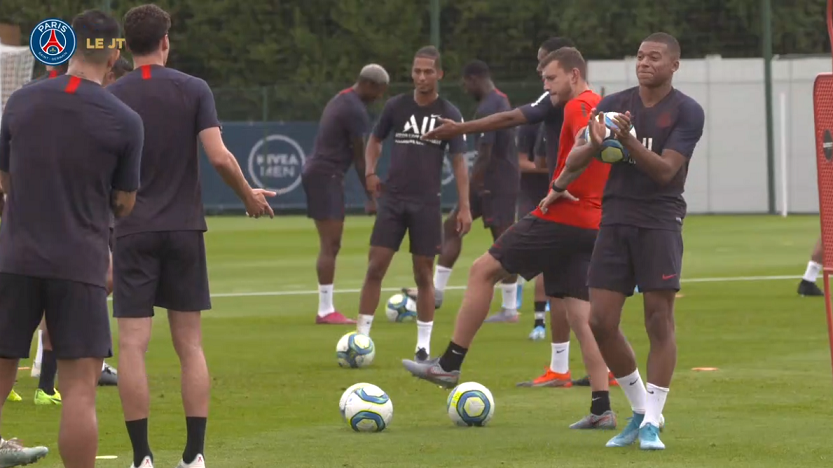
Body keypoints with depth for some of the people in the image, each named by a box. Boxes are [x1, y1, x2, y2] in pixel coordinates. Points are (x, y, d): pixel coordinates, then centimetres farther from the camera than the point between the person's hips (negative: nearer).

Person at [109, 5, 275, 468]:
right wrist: (250, 196, 7)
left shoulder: (111, 96, -2)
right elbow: (219, 156, -10)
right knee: (190, 345, 7)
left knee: (133, 343, -1)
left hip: (134, 232, -1)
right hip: (185, 229, 1)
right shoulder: (194, 90, -2)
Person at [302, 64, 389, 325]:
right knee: (329, 245, -11)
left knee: (332, 245, 10)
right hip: (326, 176, -10)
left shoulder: (342, 100, 17)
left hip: (320, 174, 10)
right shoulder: (356, 110, -15)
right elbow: (360, 157, -13)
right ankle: (326, 311, -12)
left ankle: (326, 309, 10)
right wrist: (371, 198, -8)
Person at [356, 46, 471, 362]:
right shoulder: (396, 106, 3)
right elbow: (375, 140, 17)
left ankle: (424, 346, 10)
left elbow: (458, 162, -1)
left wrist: (464, 206, -8)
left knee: (423, 274, 2)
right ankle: (361, 337, 1)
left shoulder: (449, 114, -3)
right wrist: (370, 172, -1)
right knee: (375, 267, -5)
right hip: (393, 199, 1)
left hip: (427, 203, -1)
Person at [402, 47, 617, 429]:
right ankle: (602, 409, -2)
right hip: (591, 224, 9)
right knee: (580, 314, 7)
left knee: (483, 270, 2)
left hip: (562, 216, -9)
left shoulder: (578, 107, -10)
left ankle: (449, 365, 5)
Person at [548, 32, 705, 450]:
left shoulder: (687, 112, -3)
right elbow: (578, 159, 6)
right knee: (601, 322, -2)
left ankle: (652, 422, 1)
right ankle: (639, 409, 16)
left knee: (659, 321, -6)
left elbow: (665, 170, -14)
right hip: (615, 219, 4)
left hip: (660, 223, -4)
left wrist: (628, 140, -27)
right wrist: (566, 176, -16)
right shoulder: (613, 105, 8)